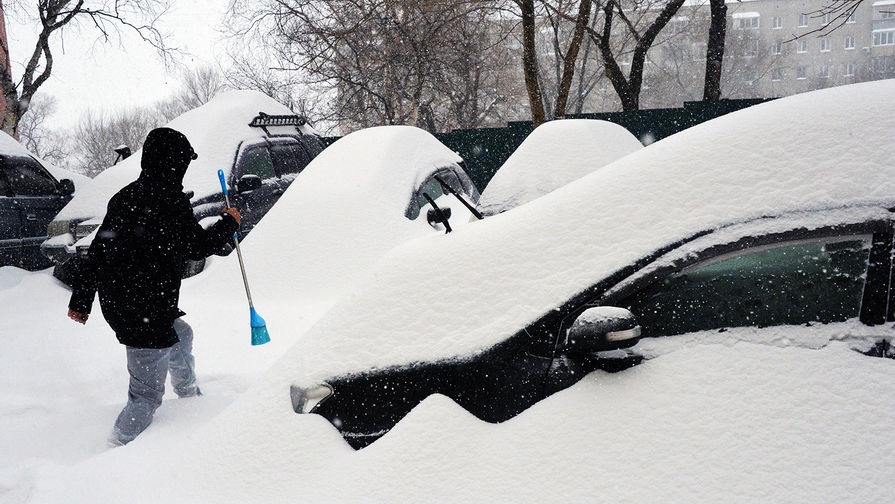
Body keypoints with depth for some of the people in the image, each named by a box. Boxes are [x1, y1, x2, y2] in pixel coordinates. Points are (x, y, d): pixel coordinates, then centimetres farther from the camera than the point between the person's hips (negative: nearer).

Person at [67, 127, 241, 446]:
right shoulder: (169, 199, -18)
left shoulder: (125, 196, 8)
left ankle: (189, 396, 57)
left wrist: (80, 299, 19)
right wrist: (228, 223, 8)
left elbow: (97, 249, 12)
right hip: (146, 312, -10)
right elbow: (197, 246, -10)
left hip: (115, 303, 10)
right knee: (147, 395, 0)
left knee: (181, 335, 34)